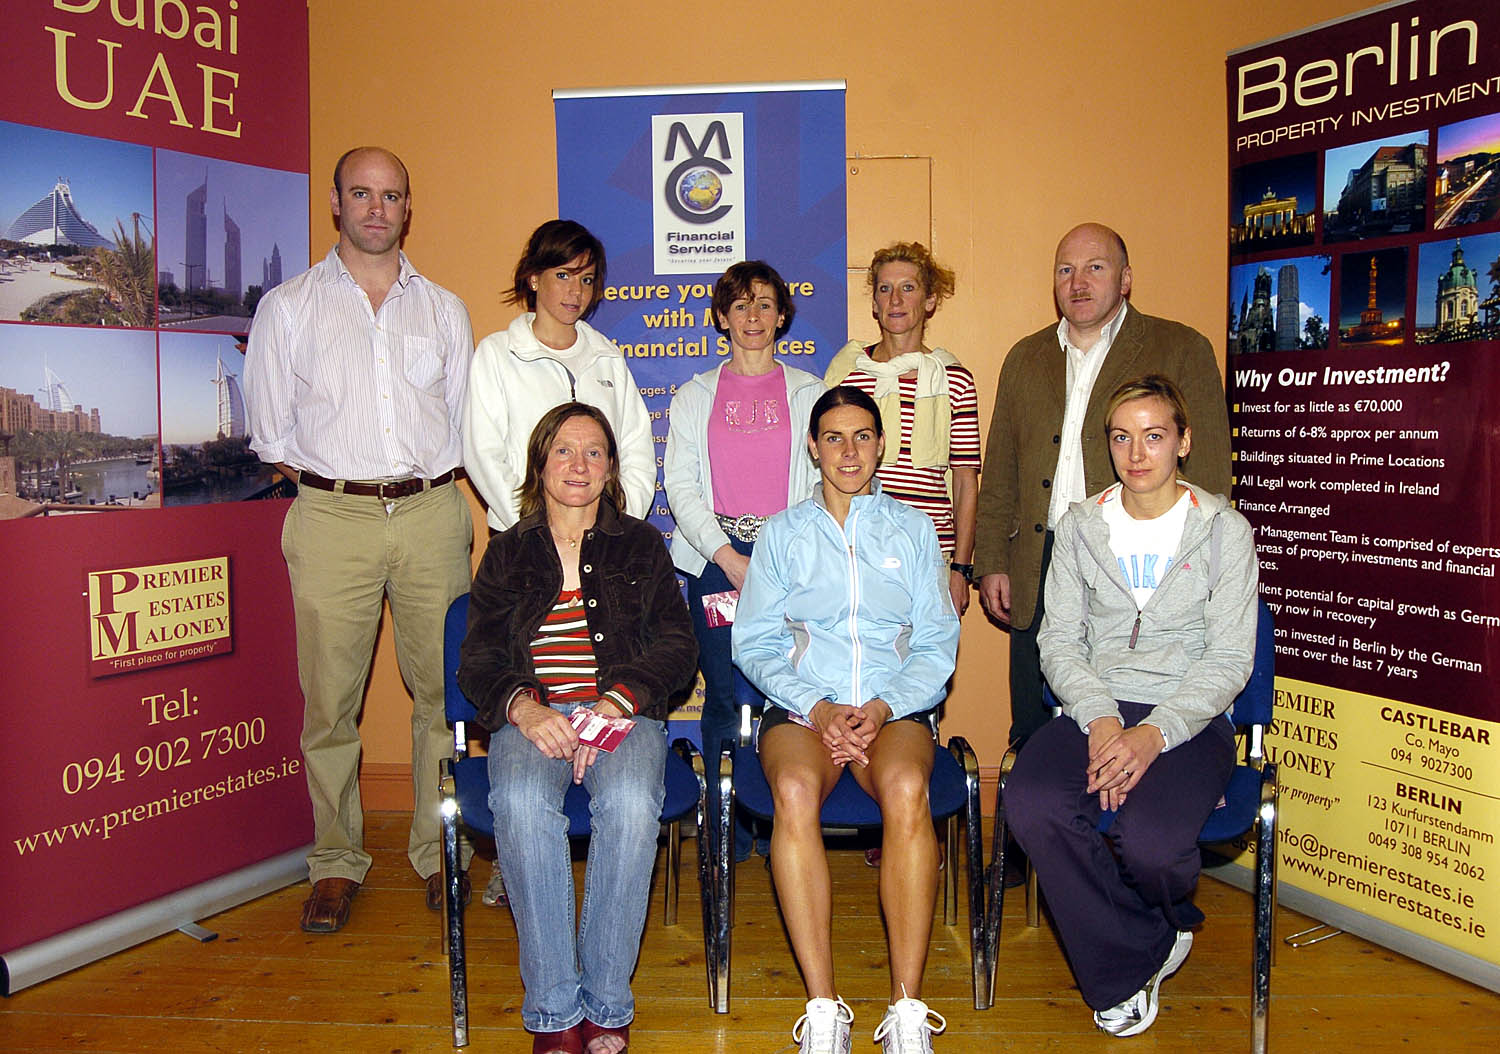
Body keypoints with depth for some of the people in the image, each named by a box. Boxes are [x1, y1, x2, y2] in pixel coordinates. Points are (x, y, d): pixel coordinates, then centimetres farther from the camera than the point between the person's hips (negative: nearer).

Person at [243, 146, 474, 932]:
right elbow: (270, 431, 8)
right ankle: (336, 863, 15)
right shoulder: (288, 306, 9)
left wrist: (424, 477, 5)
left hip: (432, 515, 2)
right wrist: (327, 473, 3)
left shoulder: (443, 308, 15)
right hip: (333, 519, -1)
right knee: (329, 699, 0)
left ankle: (440, 852, 16)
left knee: (443, 691, 2)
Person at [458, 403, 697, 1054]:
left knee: (631, 804, -33)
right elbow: (478, 660, 9)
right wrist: (525, 709, -13)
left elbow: (676, 647, 7)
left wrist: (612, 707, -11)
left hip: (623, 712, 0)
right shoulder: (507, 553, 19)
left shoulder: (641, 545, 17)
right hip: (530, 715, 1)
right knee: (522, 805, -33)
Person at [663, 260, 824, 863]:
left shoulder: (808, 393, 13)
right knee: (726, 696, -1)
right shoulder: (695, 396, 14)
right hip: (716, 560, 0)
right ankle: (727, 831, 10)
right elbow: (680, 484, 6)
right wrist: (726, 556, -7)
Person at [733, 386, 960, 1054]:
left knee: (906, 789, -34)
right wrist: (816, 707, -9)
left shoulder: (913, 529, 16)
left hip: (895, 709, 0)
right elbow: (754, 643, 8)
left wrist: (882, 708, -9)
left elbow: (936, 643, 9)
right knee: (795, 792, -34)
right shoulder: (784, 533, 15)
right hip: (801, 705, 0)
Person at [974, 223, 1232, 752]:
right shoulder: (1025, 358, 16)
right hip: (1036, 570, 4)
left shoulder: (1183, 350, 3)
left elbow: (1209, 476, -2)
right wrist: (991, 563, 9)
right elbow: (999, 475, 18)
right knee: (1032, 737, 8)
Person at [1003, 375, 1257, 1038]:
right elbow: (1060, 641, 5)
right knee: (1030, 803, -28)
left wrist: (1155, 732, -19)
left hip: (1191, 719, -2)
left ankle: (1170, 919, 12)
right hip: (1093, 710, 3)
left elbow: (1229, 658, -4)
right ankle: (1134, 959, -3)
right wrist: (1101, 718, -13)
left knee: (1149, 838, -31)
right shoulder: (1079, 527, 10)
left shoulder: (1224, 530, 2)